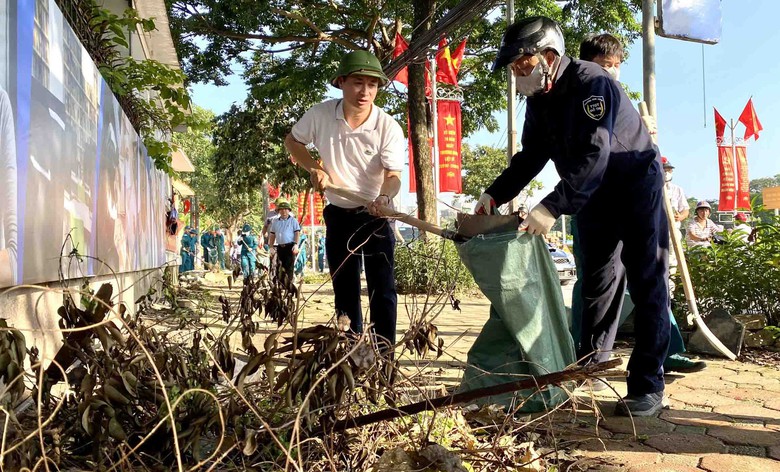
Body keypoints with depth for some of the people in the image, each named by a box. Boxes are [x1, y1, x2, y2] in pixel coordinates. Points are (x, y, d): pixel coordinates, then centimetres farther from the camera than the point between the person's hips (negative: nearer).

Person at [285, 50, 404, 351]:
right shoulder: (320, 114, -11)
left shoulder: (388, 127, -18)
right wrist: (315, 168, -10)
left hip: (375, 215, -2)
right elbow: (292, 141, 7)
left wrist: (384, 197, -48)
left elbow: (393, 175, -26)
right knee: (344, 289, 12)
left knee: (382, 288, -5)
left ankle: (384, 352, 6)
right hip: (338, 215, 3)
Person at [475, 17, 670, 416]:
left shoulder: (590, 84, -25)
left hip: (636, 186, -7)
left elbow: (593, 156, -35)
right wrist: (495, 194, -8)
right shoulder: (538, 100, 0)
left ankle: (647, 386, -1)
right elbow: (531, 156, 5)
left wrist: (553, 208, -43)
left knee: (647, 283, -6)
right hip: (592, 196, 8)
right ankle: (585, 365, 24)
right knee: (594, 282, 12)